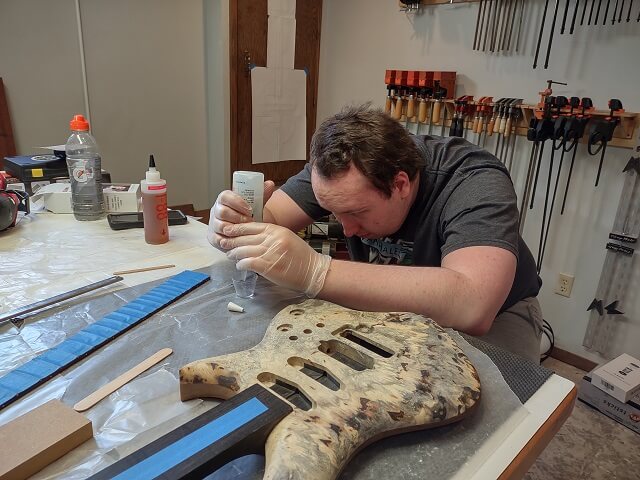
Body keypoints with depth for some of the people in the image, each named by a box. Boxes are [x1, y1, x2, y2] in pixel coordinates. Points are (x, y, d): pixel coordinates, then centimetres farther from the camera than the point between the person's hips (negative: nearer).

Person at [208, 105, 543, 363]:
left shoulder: (475, 182, -33)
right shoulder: (335, 171, -17)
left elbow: (471, 307, -48)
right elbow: (271, 217, -14)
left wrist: (315, 272, -53)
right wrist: (240, 224, -39)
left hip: (492, 316, -2)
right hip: (393, 304, 4)